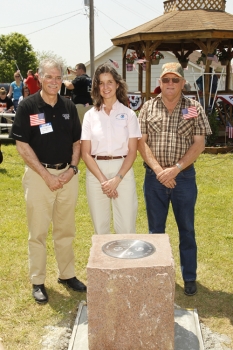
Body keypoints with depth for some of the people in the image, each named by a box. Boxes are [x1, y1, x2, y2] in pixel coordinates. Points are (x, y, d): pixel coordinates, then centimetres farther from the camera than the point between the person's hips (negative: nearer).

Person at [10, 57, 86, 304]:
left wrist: (72, 168, -4)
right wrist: (46, 175, -13)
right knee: (38, 232, 6)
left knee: (66, 230, 14)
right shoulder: (27, 106, -6)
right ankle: (37, 282, 20)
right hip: (39, 175, -4)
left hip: (67, 175, 4)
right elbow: (22, 146, -9)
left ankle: (67, 275, 29)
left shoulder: (69, 107, 6)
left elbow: (76, 142, 12)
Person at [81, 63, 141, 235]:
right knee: (100, 228, 9)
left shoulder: (128, 114, 2)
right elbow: (85, 153, 0)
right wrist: (103, 180, -10)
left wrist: (117, 179, -12)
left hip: (123, 171, -1)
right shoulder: (90, 115, 4)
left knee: (126, 229, 1)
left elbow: (132, 152, -1)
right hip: (96, 173, 1)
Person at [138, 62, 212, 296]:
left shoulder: (194, 108, -1)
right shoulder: (148, 107, 2)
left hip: (184, 177, -1)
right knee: (156, 230, 12)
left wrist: (176, 168, -15)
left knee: (186, 229, 10)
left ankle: (189, 277, 25)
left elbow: (199, 144, -5)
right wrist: (158, 170, -14)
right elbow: (141, 142, -3)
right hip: (154, 177, 1)